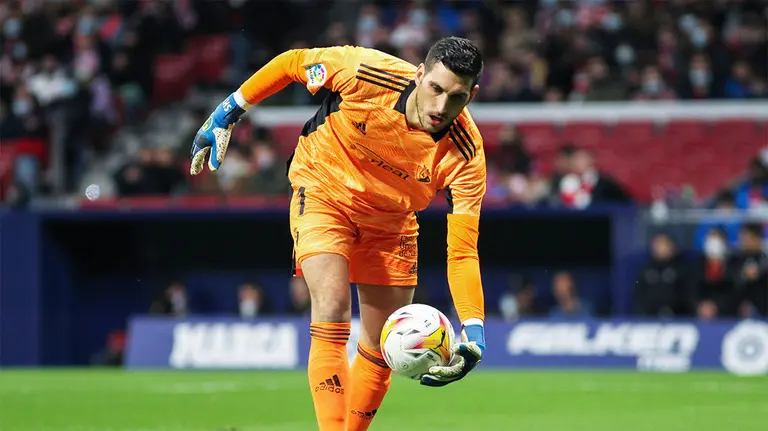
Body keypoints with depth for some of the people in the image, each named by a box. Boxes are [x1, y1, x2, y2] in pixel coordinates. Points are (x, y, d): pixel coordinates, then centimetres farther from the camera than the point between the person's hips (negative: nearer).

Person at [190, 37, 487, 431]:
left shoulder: (465, 156, -27)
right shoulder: (367, 73, -31)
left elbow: (462, 252, -29)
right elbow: (292, 62, -11)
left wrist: (473, 331, -43)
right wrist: (225, 115, -5)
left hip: (391, 219, 3)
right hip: (324, 194, -3)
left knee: (383, 350, 5)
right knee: (332, 310, -24)